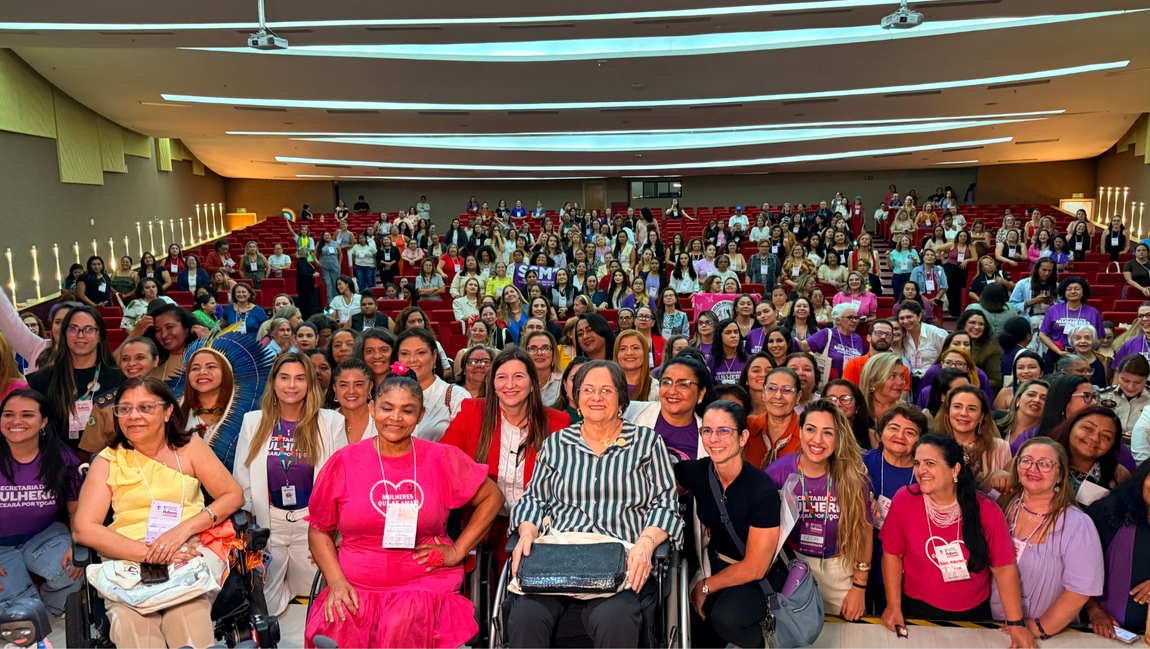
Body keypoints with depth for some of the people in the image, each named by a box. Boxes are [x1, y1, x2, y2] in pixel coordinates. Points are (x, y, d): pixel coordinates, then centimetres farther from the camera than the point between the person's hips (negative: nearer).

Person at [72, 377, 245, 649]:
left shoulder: (189, 447, 12)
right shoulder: (108, 461, 10)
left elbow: (234, 494, 7)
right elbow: (83, 529, -1)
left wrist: (184, 528, -10)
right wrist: (150, 553, -13)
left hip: (190, 549, 0)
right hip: (127, 556, 1)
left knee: (187, 613, -30)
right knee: (131, 620, -29)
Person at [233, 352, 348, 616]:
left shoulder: (332, 422, -1)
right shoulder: (253, 422, 5)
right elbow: (241, 483, 7)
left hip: (312, 524, -1)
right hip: (268, 523, 1)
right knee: (266, 607, 3)